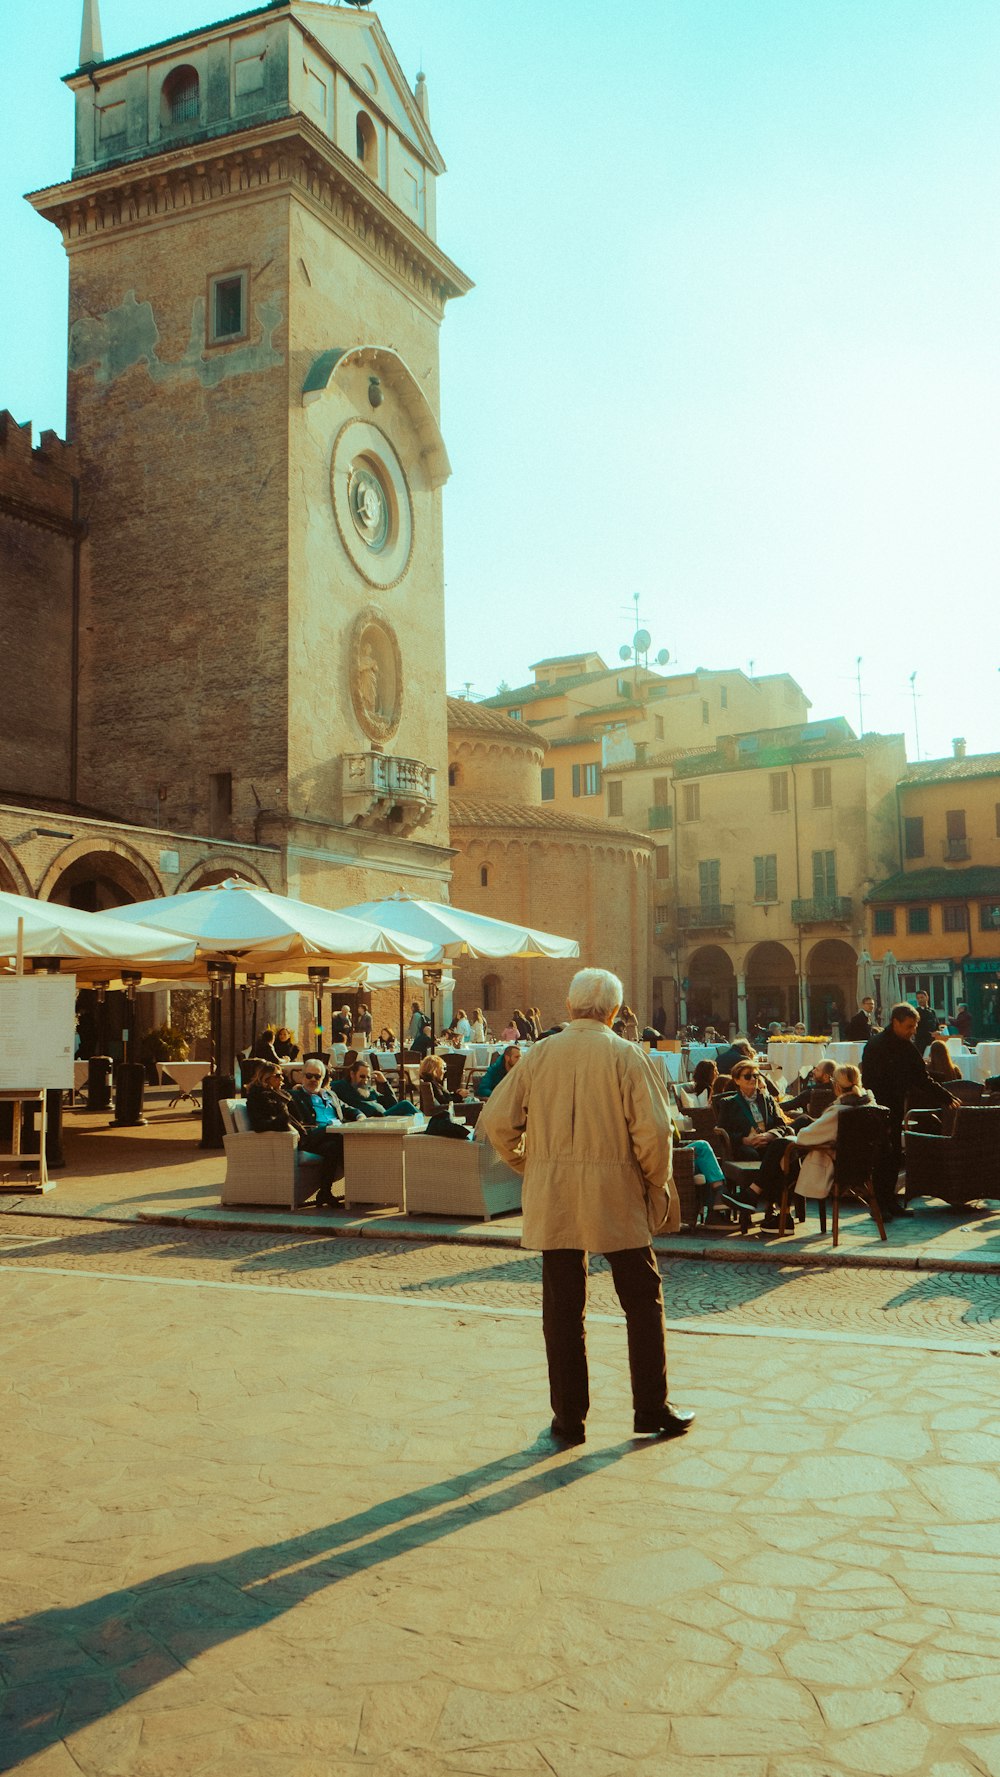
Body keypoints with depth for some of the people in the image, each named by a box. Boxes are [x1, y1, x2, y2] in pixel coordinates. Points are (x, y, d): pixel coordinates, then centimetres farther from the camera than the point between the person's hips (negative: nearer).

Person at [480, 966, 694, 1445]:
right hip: (616, 1196, -2)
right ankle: (651, 1408, 18)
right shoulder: (625, 1055, -5)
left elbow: (497, 1120, -1)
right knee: (643, 1300, 12)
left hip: (551, 1198, 2)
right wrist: (656, 1184, 2)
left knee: (562, 1306, 9)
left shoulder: (538, 1056, 2)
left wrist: (529, 1166, 13)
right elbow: (652, 1128, -12)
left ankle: (568, 1417, 14)